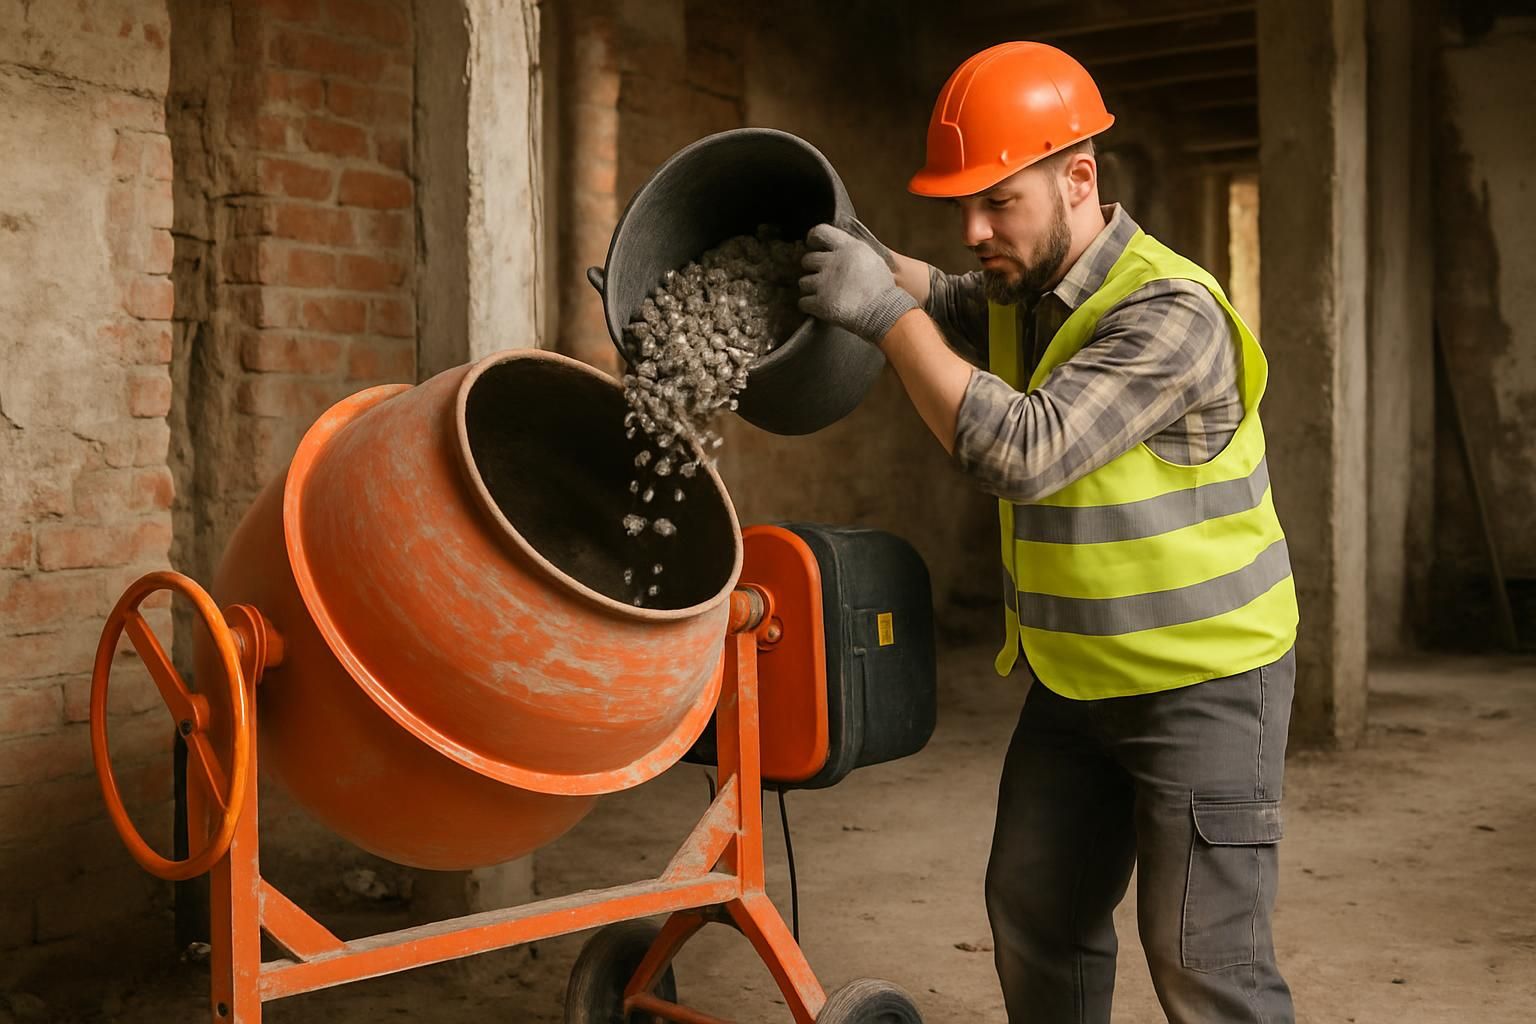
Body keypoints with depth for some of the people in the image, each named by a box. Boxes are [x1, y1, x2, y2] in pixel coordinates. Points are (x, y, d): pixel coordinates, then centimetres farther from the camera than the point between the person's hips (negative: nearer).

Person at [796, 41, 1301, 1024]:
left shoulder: (1168, 313, -24)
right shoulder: (1018, 291, 2)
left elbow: (1023, 451, -33)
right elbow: (941, 300, 23)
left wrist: (884, 311, -30)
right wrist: (866, 257, 1)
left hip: (1203, 684, -8)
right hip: (1073, 681, 8)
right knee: (1037, 919, 16)